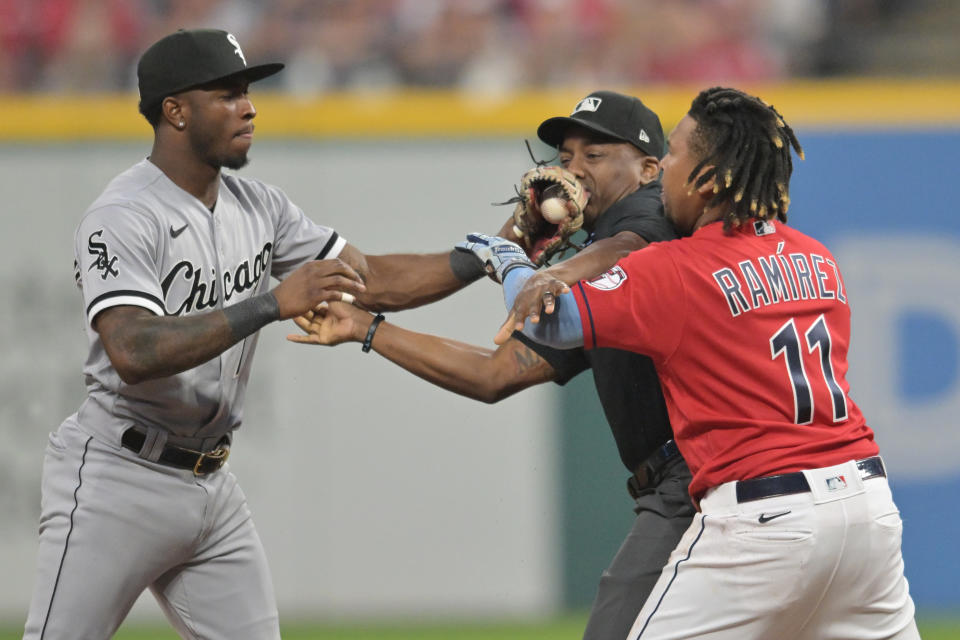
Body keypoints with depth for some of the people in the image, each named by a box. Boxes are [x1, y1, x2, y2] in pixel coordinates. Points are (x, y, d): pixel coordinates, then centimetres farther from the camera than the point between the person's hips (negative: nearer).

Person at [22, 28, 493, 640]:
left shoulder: (259, 208, 7)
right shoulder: (122, 218, -18)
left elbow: (370, 281, 11)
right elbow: (134, 354, -33)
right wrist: (272, 304, -36)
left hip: (211, 486, 8)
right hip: (117, 478, -8)